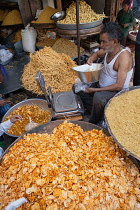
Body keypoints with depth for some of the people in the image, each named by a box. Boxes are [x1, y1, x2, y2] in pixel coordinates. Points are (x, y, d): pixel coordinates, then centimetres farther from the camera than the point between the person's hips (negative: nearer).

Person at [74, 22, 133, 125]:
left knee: (98, 97, -39)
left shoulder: (124, 56, -25)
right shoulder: (108, 49, -1)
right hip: (101, 85, 9)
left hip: (117, 92, -9)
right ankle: (101, 112, -1)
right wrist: (91, 59, 0)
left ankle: (93, 123, -8)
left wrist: (95, 90, -27)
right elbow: (97, 53, 24)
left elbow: (119, 86, -28)